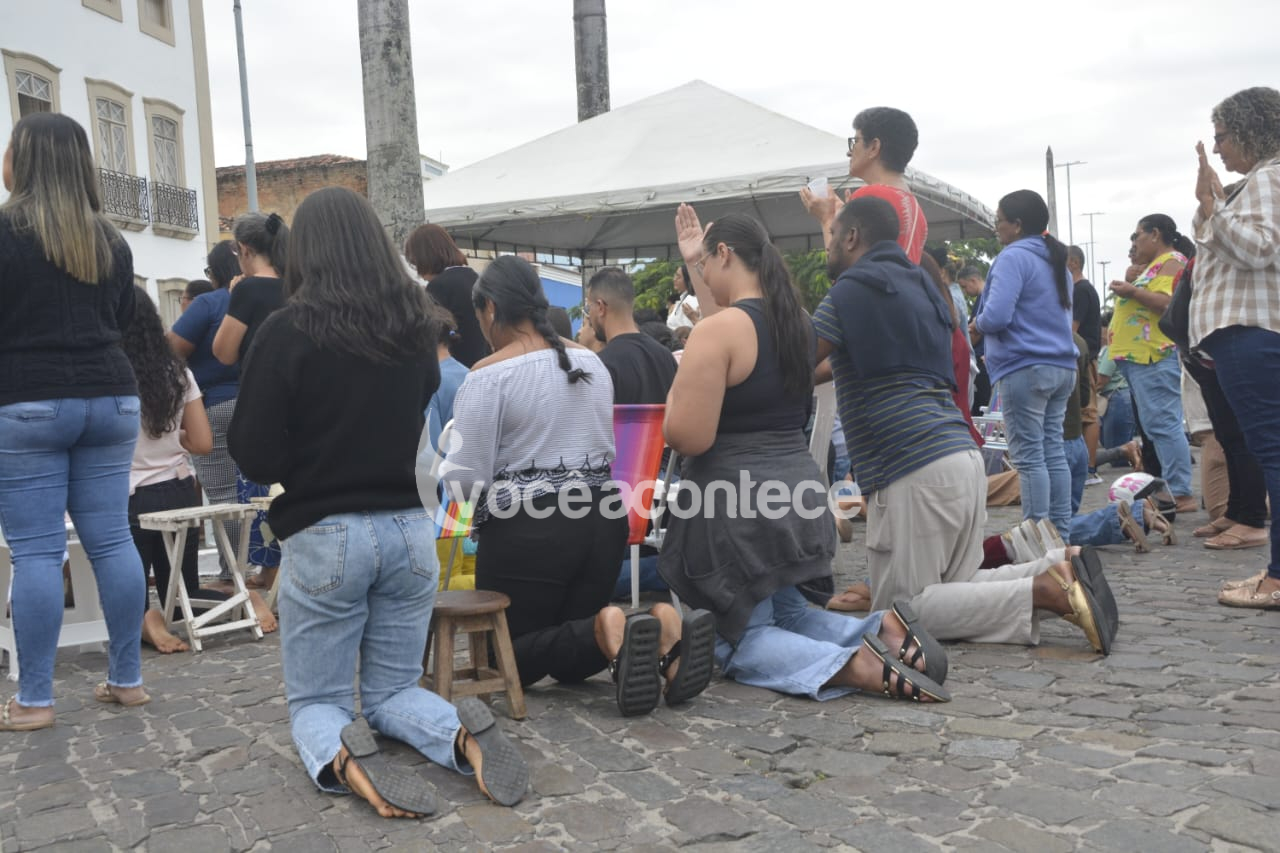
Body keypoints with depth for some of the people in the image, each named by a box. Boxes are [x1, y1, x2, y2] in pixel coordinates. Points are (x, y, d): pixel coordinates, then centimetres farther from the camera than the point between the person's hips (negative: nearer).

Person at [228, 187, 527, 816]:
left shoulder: (288, 331, -12)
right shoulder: (417, 324, 3)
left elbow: (254, 456, -9)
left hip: (323, 536, -4)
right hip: (408, 529, 4)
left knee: (315, 702, 13)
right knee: (392, 691, 18)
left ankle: (341, 759, -21)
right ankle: (463, 735, -13)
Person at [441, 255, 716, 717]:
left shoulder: (488, 375, -11)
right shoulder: (592, 361, 10)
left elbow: (466, 480, -11)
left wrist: (448, 473, 9)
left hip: (525, 528, -6)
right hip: (602, 520, 7)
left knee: (510, 654, 10)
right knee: (571, 661, 18)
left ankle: (604, 631, -19)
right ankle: (658, 627, -11)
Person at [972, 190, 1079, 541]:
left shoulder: (1014, 258, -11)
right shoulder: (1055, 260, 18)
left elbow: (996, 316, -22)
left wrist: (977, 324, 1)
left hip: (1025, 369, -9)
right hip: (1062, 366, 9)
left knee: (1029, 457, -5)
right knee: (1054, 452, 10)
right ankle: (1059, 534, 14)